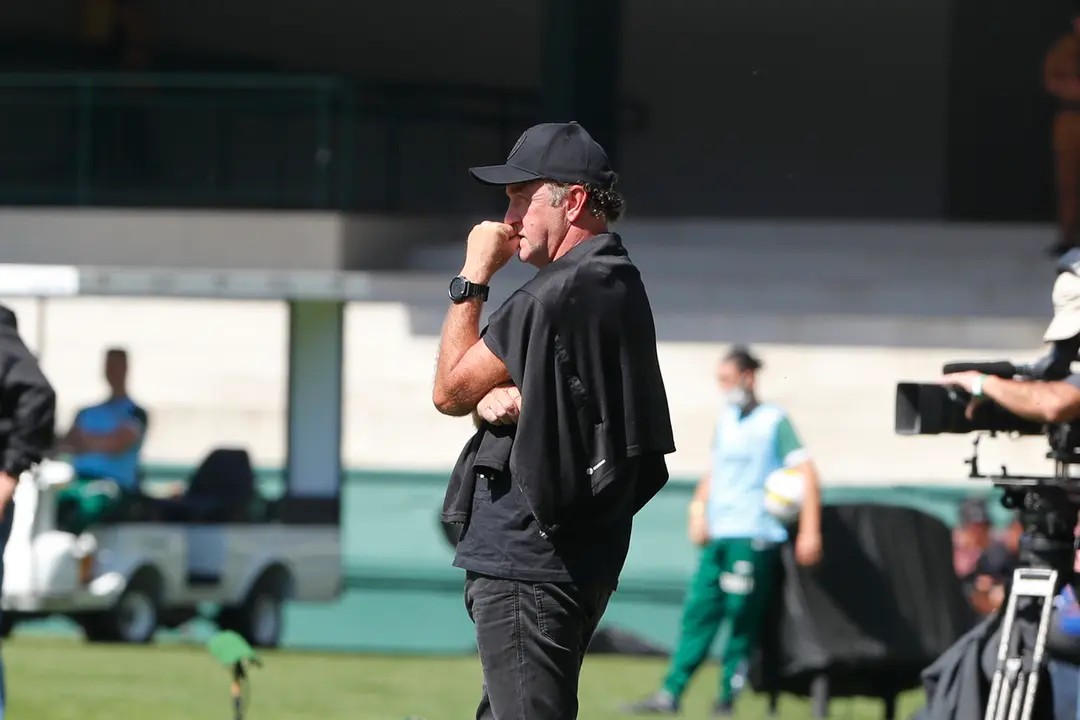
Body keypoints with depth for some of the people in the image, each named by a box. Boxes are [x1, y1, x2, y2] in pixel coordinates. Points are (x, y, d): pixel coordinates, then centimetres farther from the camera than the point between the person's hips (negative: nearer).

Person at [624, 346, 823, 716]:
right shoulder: (725, 418, 17)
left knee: (742, 618, -5)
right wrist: (699, 507, 9)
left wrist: (809, 532, -15)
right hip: (718, 534, 6)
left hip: (754, 536, -6)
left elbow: (807, 473, -8)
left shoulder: (774, 420, -2)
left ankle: (727, 698, 0)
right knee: (698, 612, 3)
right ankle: (670, 693, 3)